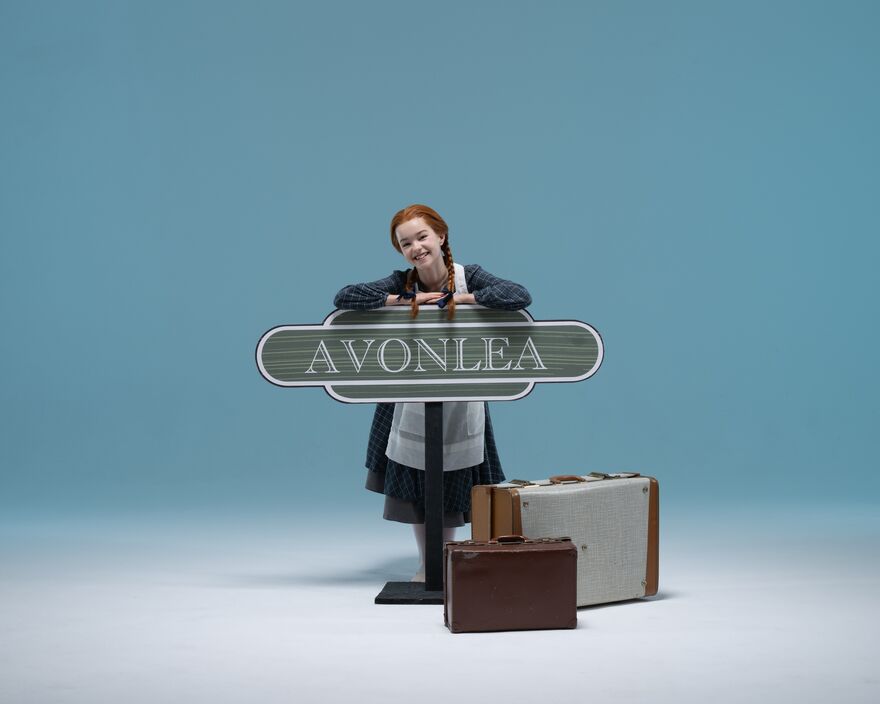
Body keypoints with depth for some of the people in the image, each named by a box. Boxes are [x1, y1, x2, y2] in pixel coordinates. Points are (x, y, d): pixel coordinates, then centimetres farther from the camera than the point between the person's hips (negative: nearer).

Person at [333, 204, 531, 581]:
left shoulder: (469, 276, -13)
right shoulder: (402, 284, -11)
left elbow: (519, 296, -28)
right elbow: (343, 298, -20)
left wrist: (459, 297, -26)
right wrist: (404, 301, -22)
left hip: (459, 399, -1)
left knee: (453, 487, 10)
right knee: (414, 484, 9)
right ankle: (426, 564, 26)